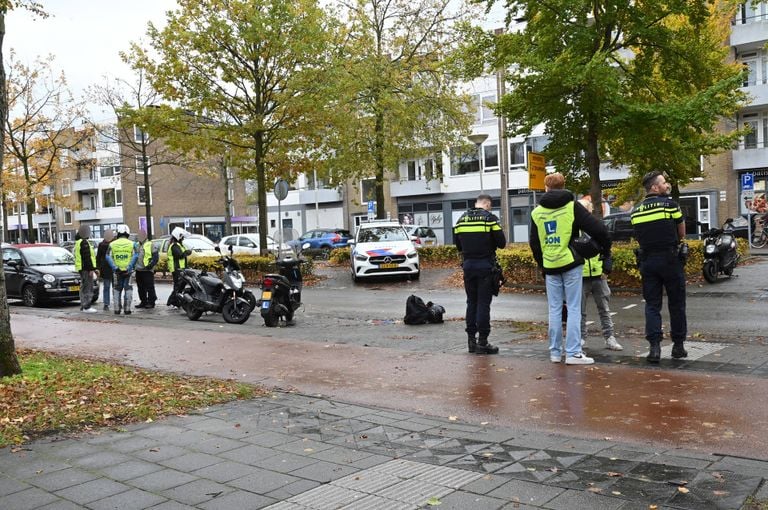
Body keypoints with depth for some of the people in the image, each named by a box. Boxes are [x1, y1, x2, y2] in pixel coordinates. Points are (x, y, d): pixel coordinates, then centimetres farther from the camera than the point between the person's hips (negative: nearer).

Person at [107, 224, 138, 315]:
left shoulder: (112, 244, 5)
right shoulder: (132, 244, 0)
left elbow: (108, 257, -5)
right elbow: (135, 256, -12)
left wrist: (114, 267, -10)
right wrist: (130, 267, -14)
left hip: (117, 271, 2)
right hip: (128, 271, -1)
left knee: (117, 290, 12)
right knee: (128, 289, 5)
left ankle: (117, 309, 13)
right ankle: (127, 309, 3)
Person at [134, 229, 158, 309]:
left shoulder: (150, 245, -3)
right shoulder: (136, 245, 16)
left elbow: (155, 257, -8)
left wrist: (150, 265, -19)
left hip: (147, 270, -7)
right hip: (138, 270, 7)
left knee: (150, 287, -5)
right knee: (141, 288, 11)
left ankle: (151, 302, 0)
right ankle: (143, 302, 20)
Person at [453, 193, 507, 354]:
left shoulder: (461, 219, 7)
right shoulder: (490, 218, -8)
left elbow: (458, 245, 10)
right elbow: (501, 243, -7)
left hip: (468, 265, 5)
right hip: (485, 265, -4)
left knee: (471, 302, 13)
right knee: (483, 303, -1)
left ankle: (471, 339, 16)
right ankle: (482, 342, 0)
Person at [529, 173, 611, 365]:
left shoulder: (536, 212, 7)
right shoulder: (572, 206, -2)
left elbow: (534, 243, 12)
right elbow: (597, 228, -9)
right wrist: (606, 249, 6)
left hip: (550, 266, 3)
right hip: (571, 263, -3)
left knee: (554, 309, 8)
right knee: (573, 308, 0)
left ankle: (555, 352, 12)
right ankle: (573, 353, -2)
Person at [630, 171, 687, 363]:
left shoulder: (636, 210, 7)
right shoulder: (670, 204, -6)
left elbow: (639, 237, 10)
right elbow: (682, 233, 3)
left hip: (647, 260, 3)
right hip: (670, 259, -3)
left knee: (652, 304, 6)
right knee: (676, 304, 9)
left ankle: (654, 347, -5)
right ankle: (678, 345, 17)